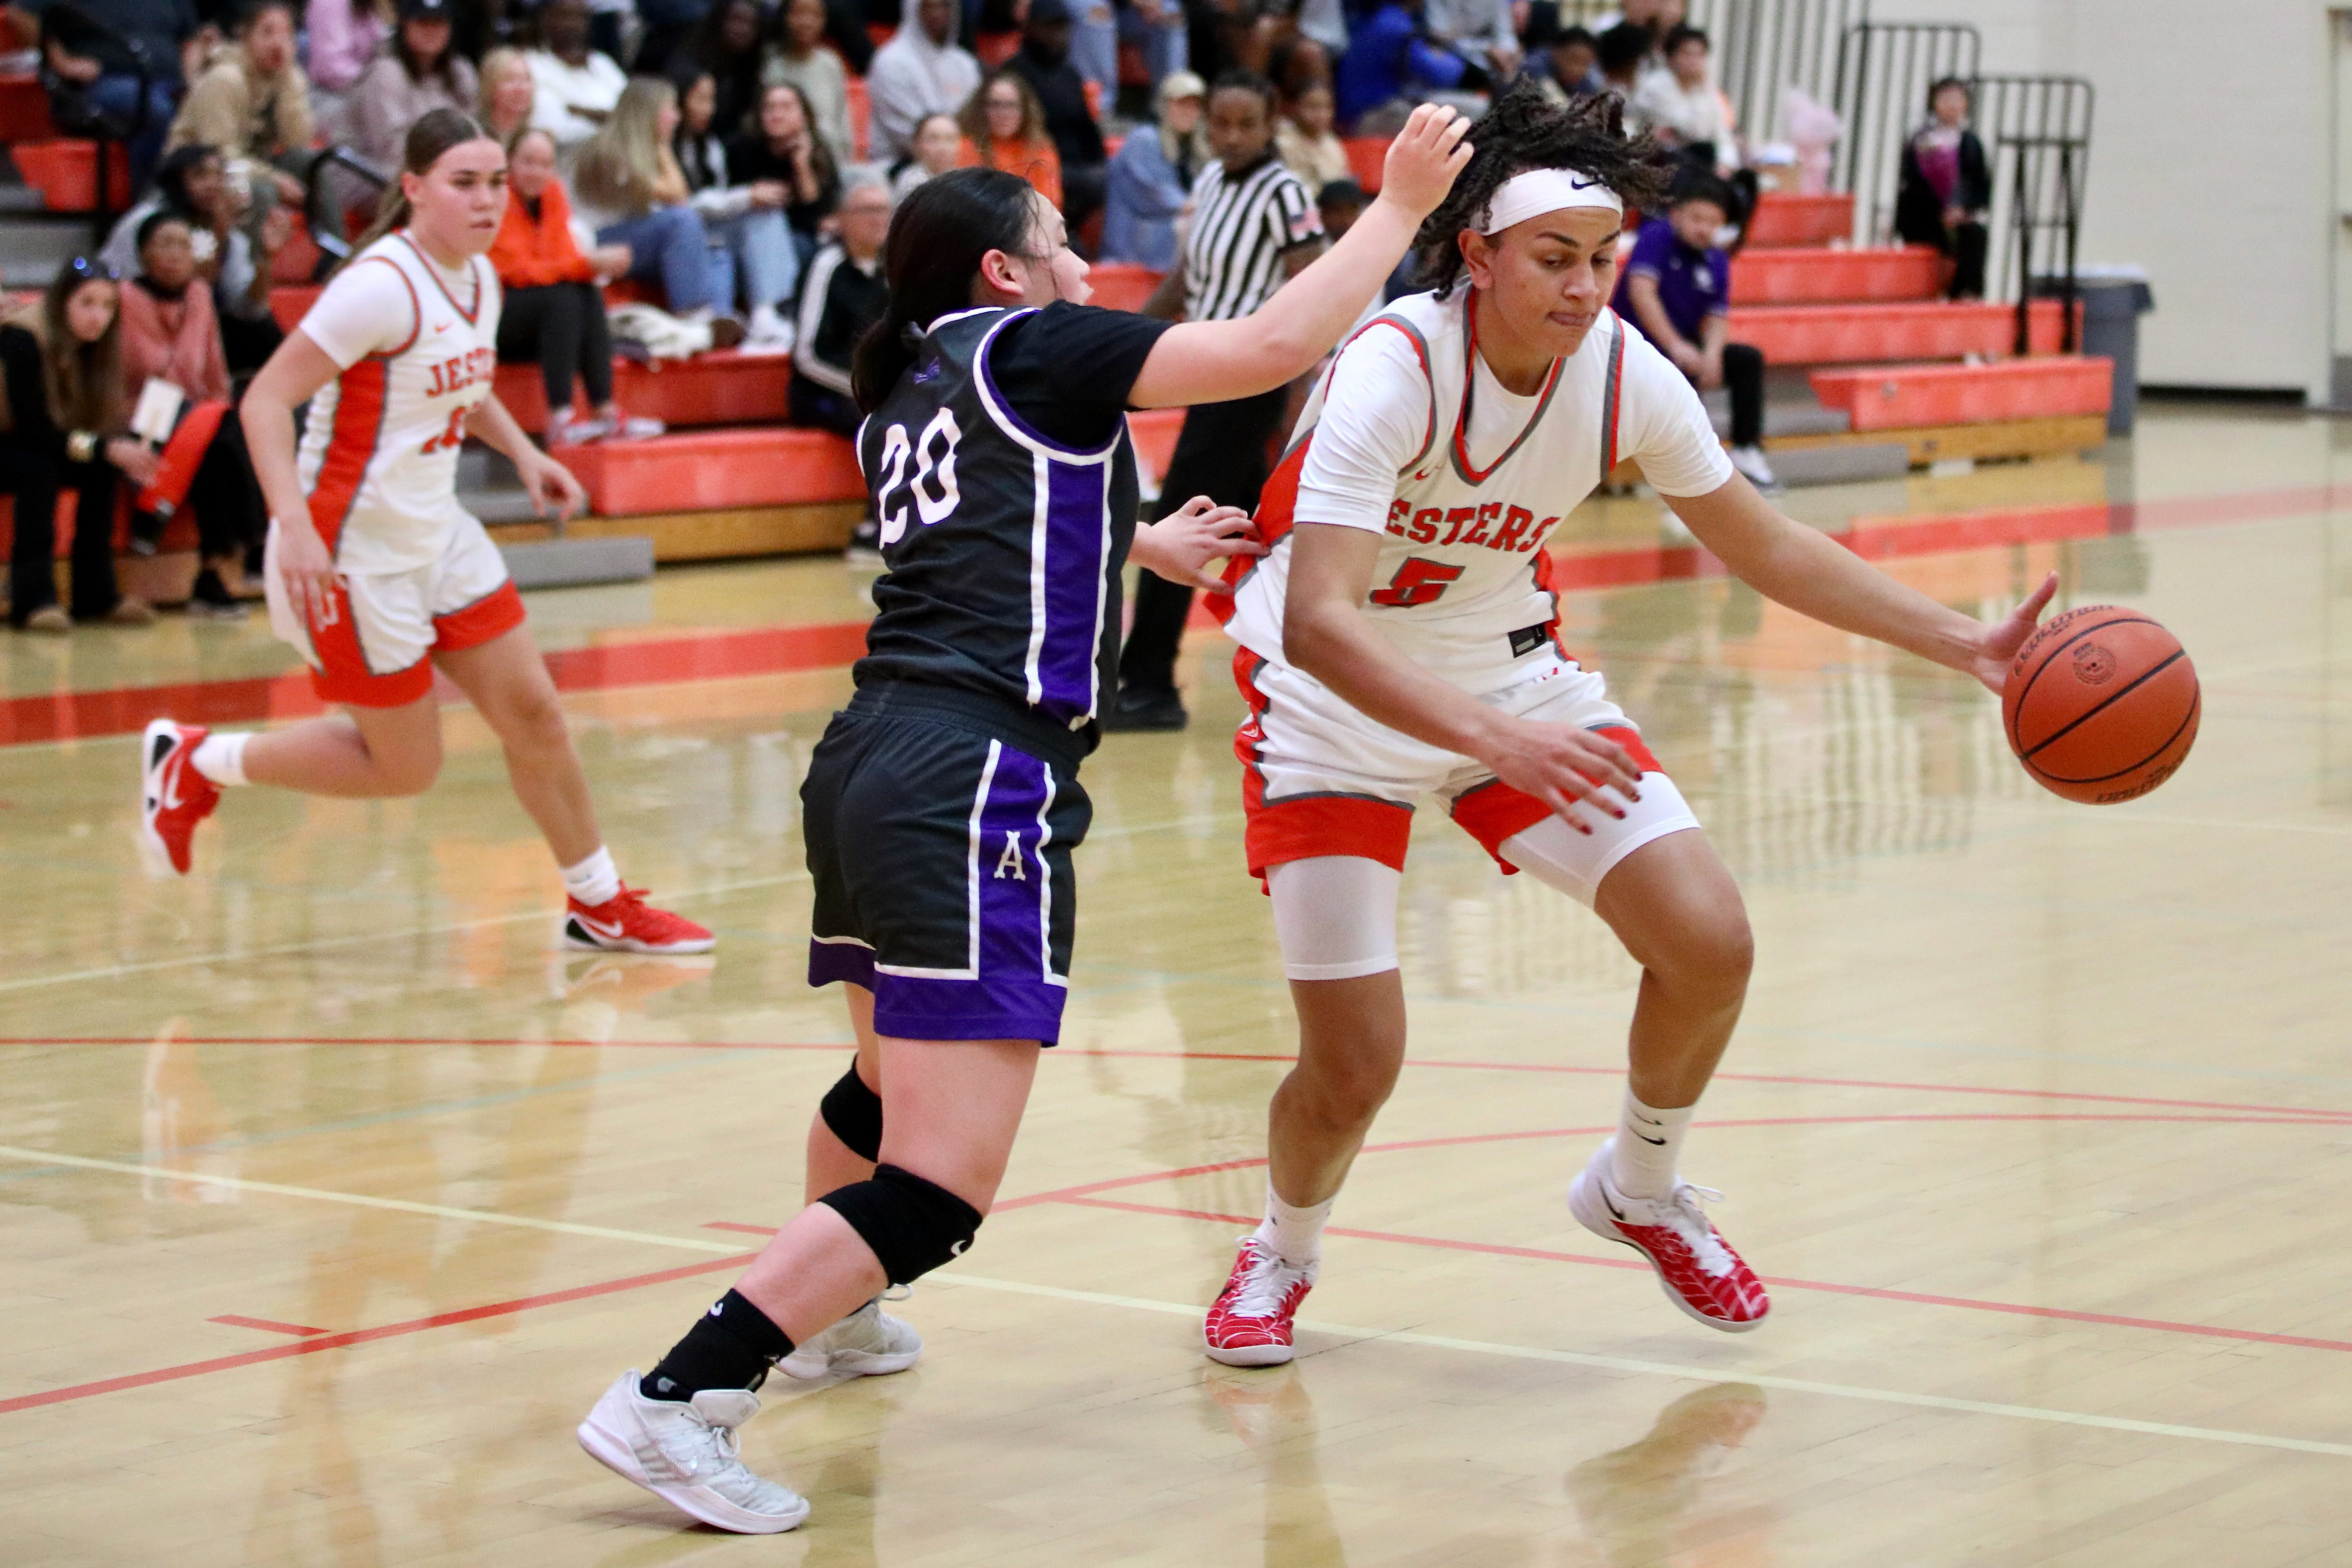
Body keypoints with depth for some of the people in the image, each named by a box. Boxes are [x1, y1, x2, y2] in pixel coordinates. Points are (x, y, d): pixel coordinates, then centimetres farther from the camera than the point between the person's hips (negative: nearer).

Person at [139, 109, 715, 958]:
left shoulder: (479, 278, 4)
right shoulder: (383, 285, -23)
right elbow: (265, 400, -25)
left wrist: (523, 452, 8)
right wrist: (295, 528, -36)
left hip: (435, 532, 8)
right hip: (351, 551, -8)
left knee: (533, 712, 8)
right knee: (405, 767, 2)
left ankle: (601, 907, 24)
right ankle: (194, 761, 20)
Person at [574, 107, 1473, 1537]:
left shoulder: (909, 397, 24)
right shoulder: (1034, 346, 1)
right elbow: (1276, 348, -7)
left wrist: (1146, 542, 62)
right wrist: (1402, 204, 6)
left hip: (870, 762, 10)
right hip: (977, 783, -10)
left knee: (891, 1084, 35)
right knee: (937, 1191, -11)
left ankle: (835, 1319, 56)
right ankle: (674, 1404, -17)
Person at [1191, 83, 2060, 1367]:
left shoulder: (1624, 372, -14)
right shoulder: (1394, 368, -30)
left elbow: (1761, 546, 2)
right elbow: (1317, 623, -39)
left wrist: (1962, 645, -4)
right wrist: (1498, 741, -51)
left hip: (1513, 672, 5)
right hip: (1337, 702, -5)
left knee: (1708, 937, -10)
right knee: (1354, 1067, -10)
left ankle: (1640, 1190, 20)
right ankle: (1281, 1255, 25)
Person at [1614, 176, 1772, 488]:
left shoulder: (1716, 262, 7)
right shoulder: (1657, 237, -12)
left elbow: (1716, 316, 1)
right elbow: (1640, 290, -23)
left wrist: (1712, 352, -22)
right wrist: (1675, 345, -29)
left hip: (1685, 351, 7)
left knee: (1749, 359, -8)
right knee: (1681, 372, -35)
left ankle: (1746, 451, -6)